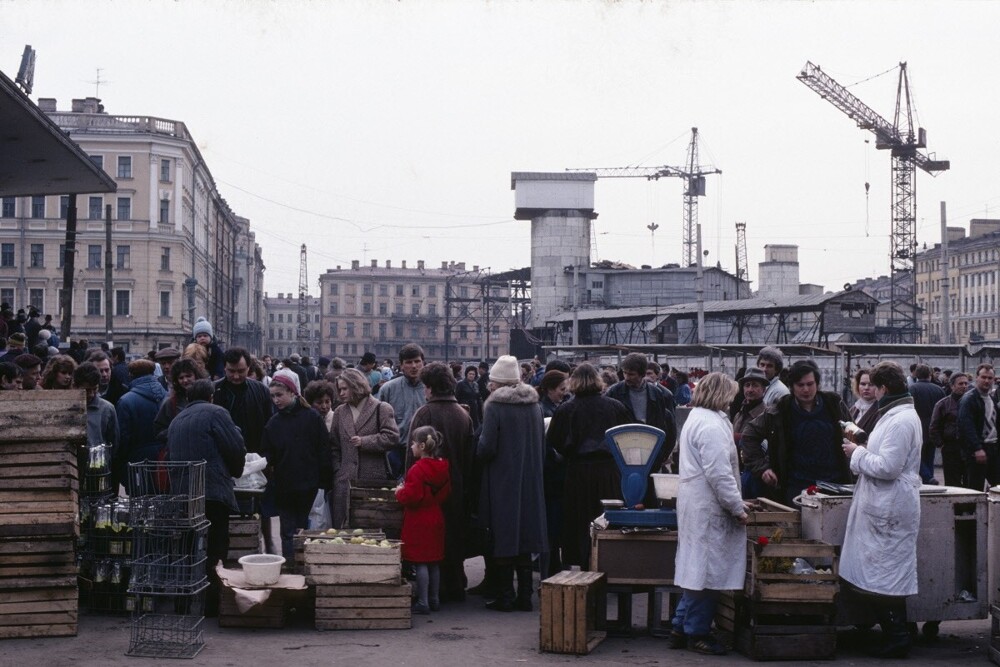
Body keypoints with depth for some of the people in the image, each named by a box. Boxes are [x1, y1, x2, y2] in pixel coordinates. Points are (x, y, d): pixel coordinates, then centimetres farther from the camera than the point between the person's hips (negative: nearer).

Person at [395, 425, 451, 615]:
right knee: (434, 562, 14)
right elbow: (446, 493, 13)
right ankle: (434, 599, 20)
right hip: (436, 518, 8)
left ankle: (422, 602, -3)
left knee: (421, 562, -4)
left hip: (418, 521, -8)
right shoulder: (442, 468, 7)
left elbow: (411, 497, -22)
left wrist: (400, 492, -4)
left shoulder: (416, 470, -18)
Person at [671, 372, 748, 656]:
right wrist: (737, 507, -14)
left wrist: (734, 502, 23)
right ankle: (697, 632, 6)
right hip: (709, 508, -11)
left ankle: (681, 628, 20)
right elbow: (719, 474, -23)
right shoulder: (711, 425, -19)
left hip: (695, 503, 11)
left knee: (697, 567, 15)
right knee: (706, 569, -2)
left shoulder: (696, 418, 16)